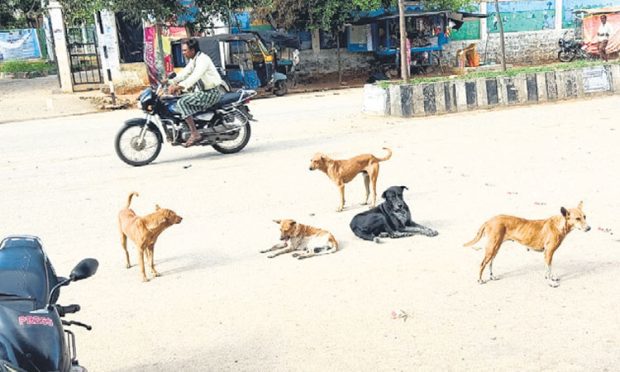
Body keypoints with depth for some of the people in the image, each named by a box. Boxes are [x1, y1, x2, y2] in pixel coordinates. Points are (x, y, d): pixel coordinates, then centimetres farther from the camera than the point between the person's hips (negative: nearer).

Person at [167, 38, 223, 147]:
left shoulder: (203, 59, -17)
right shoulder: (192, 60, 15)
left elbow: (194, 77, -30)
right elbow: (184, 72, 11)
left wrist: (179, 86, -38)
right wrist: (172, 81, -5)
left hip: (211, 93, -10)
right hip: (202, 91, 10)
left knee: (182, 102, -21)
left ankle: (194, 134, -23)